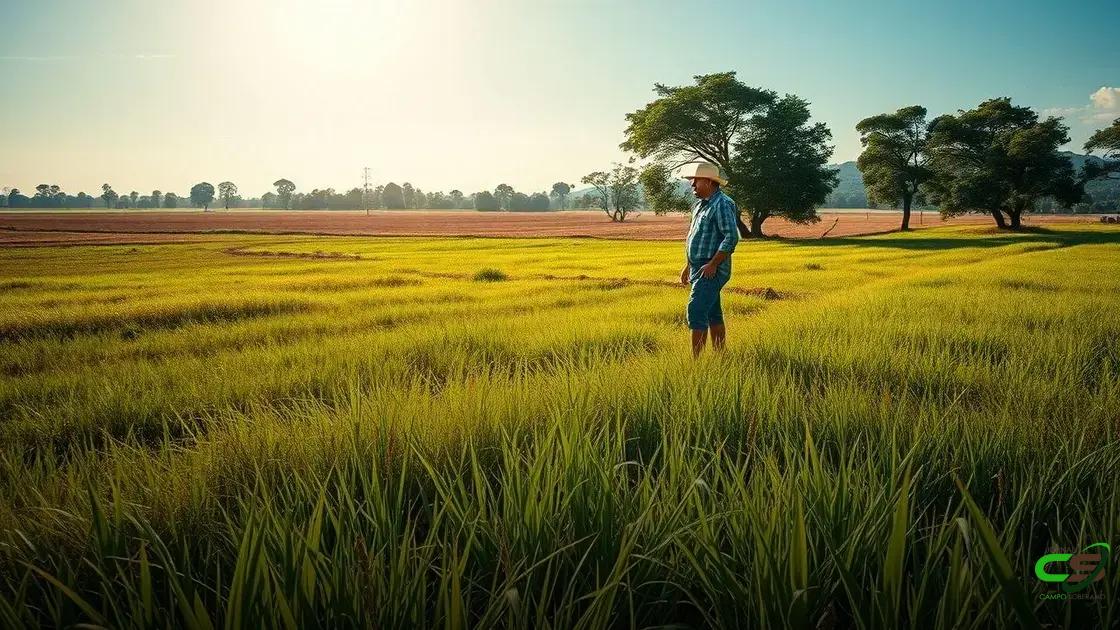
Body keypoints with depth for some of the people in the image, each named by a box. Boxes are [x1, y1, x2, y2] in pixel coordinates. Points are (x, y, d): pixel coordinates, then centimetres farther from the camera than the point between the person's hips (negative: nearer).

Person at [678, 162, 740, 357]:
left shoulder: (722, 204, -14)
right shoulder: (700, 205, 17)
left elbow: (731, 237, -21)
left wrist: (713, 264, -22)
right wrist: (688, 266, 22)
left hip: (711, 270, -10)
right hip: (699, 269, 10)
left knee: (696, 311, -14)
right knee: (712, 314, 13)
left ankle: (696, 359, -13)